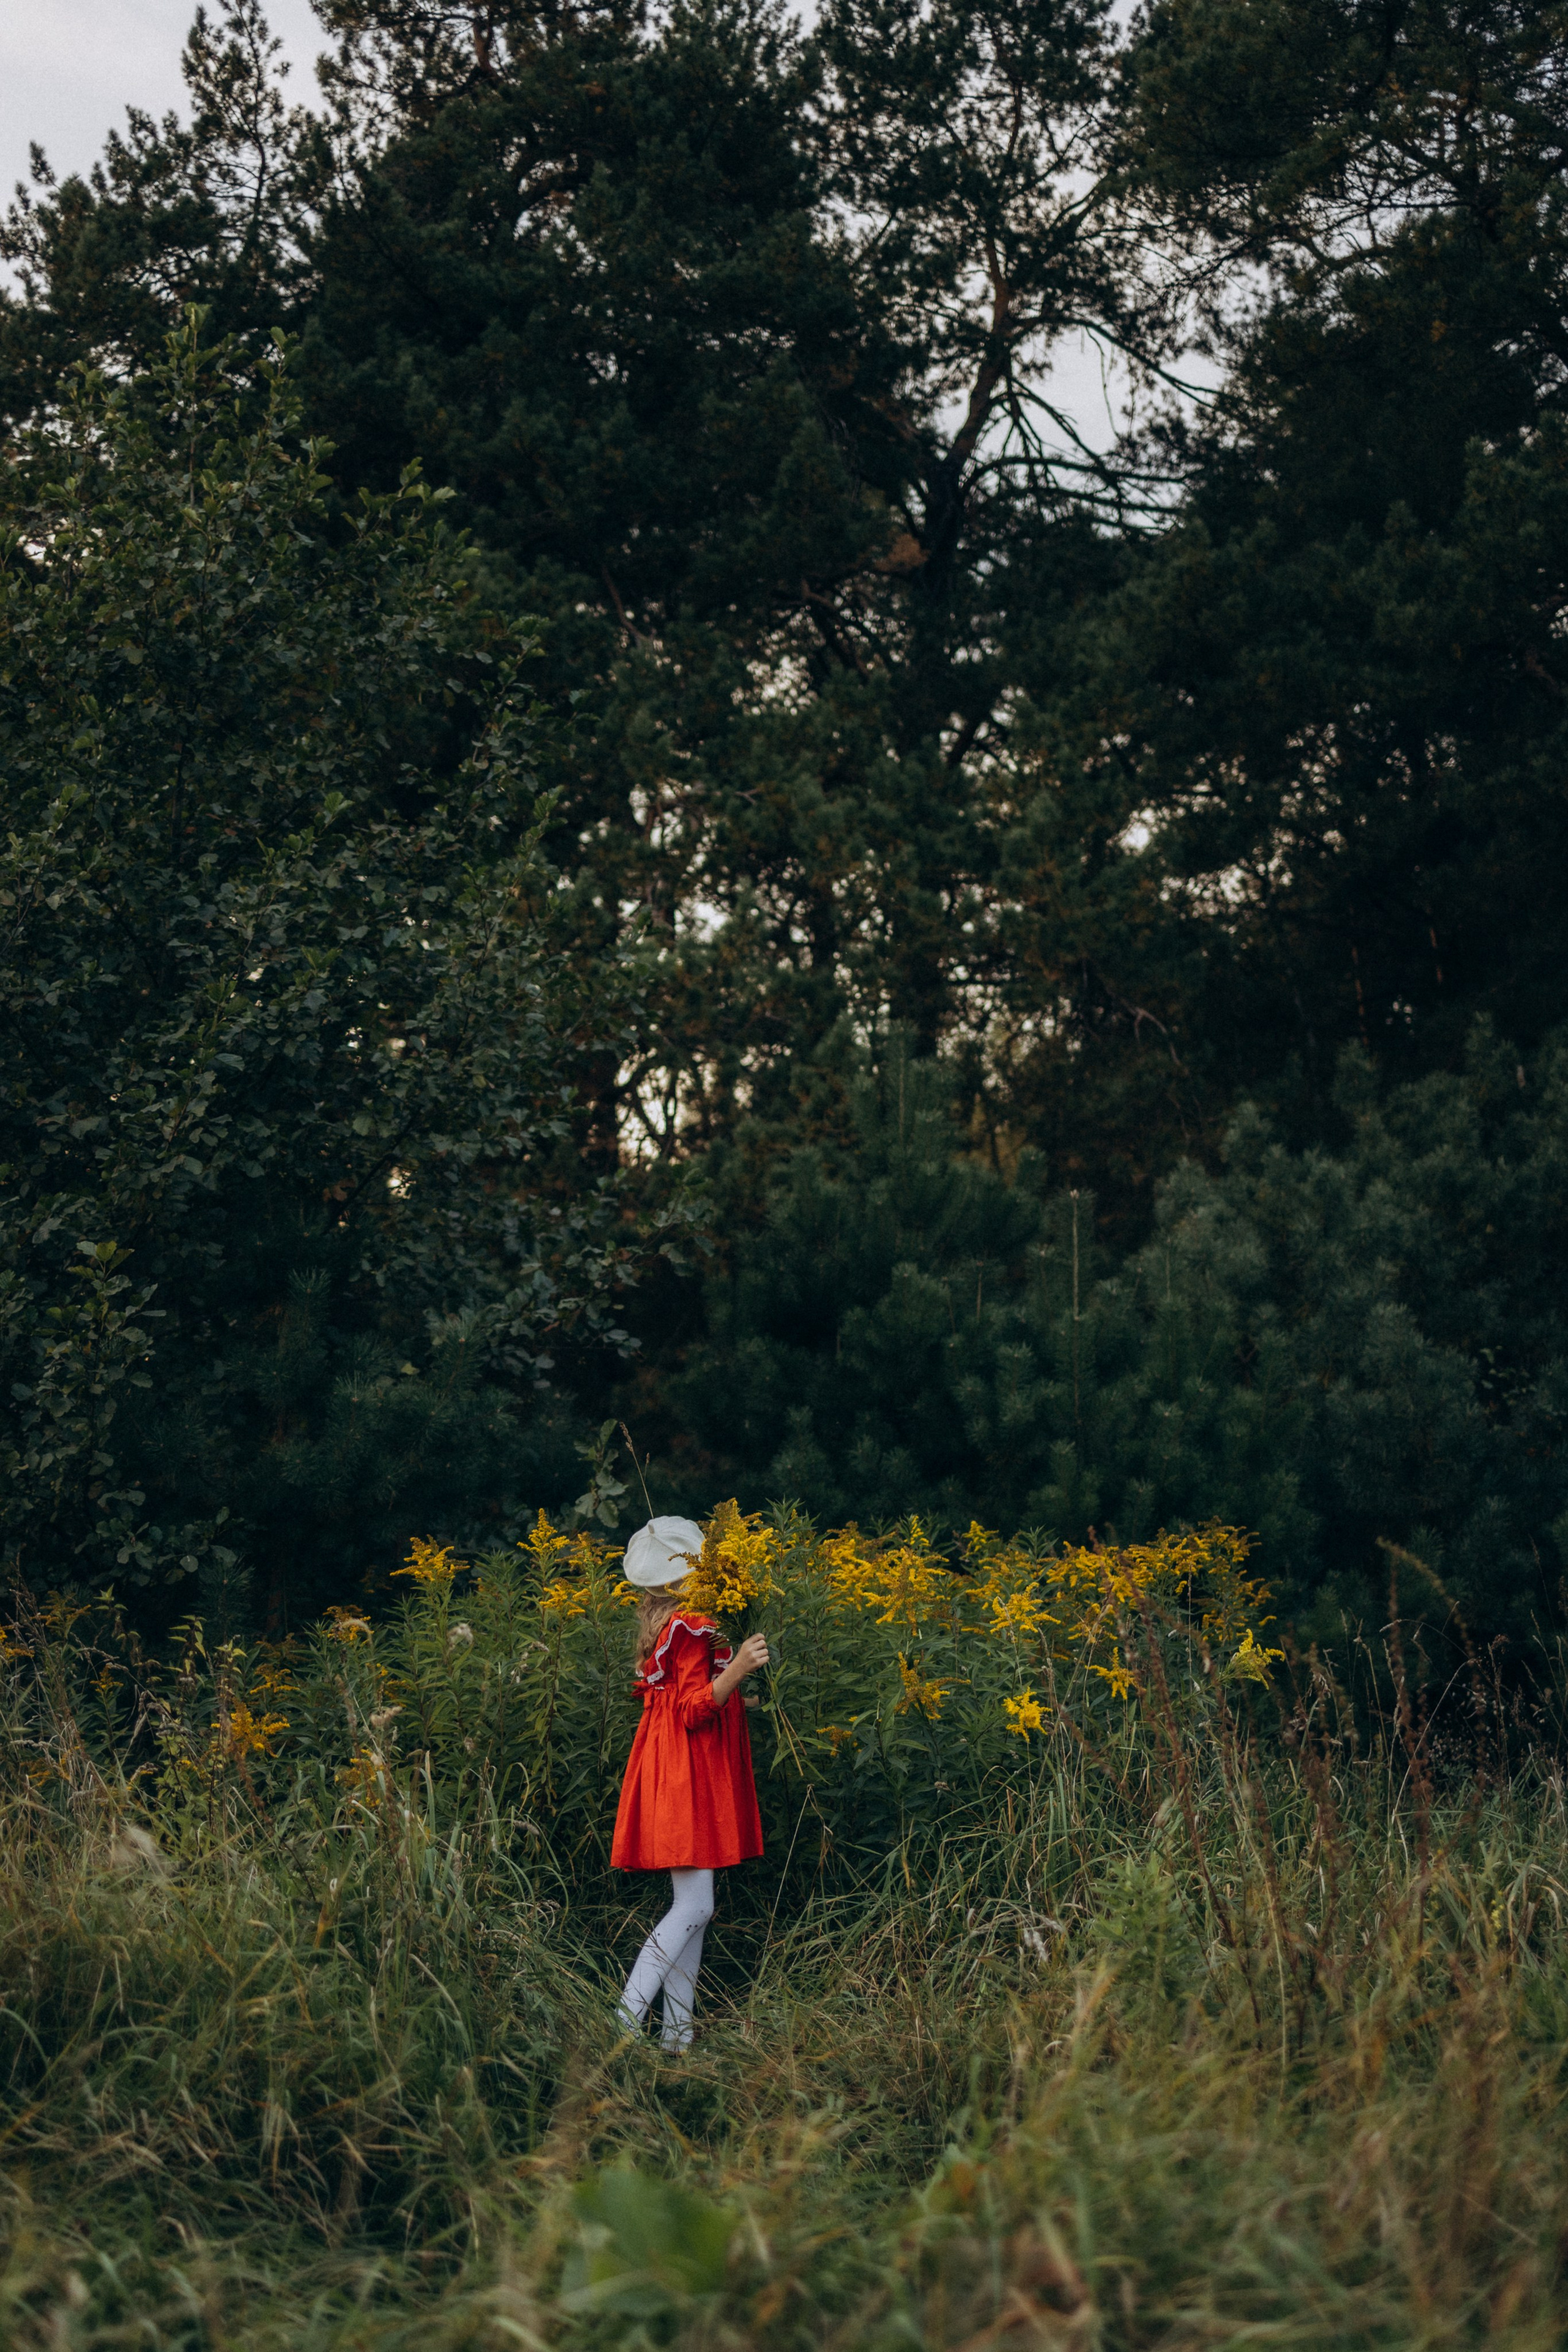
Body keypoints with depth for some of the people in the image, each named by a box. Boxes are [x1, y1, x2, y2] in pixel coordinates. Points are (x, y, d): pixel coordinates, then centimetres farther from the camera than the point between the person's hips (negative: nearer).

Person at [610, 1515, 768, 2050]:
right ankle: (625, 2022, -15)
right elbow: (692, 1712, -19)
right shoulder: (690, 1628, -15)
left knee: (691, 1905, 8)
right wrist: (736, 1670, -32)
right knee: (694, 1906, -12)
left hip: (688, 1779, 10)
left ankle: (677, 2032, 7)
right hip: (685, 1778, -10)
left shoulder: (668, 1625, 14)